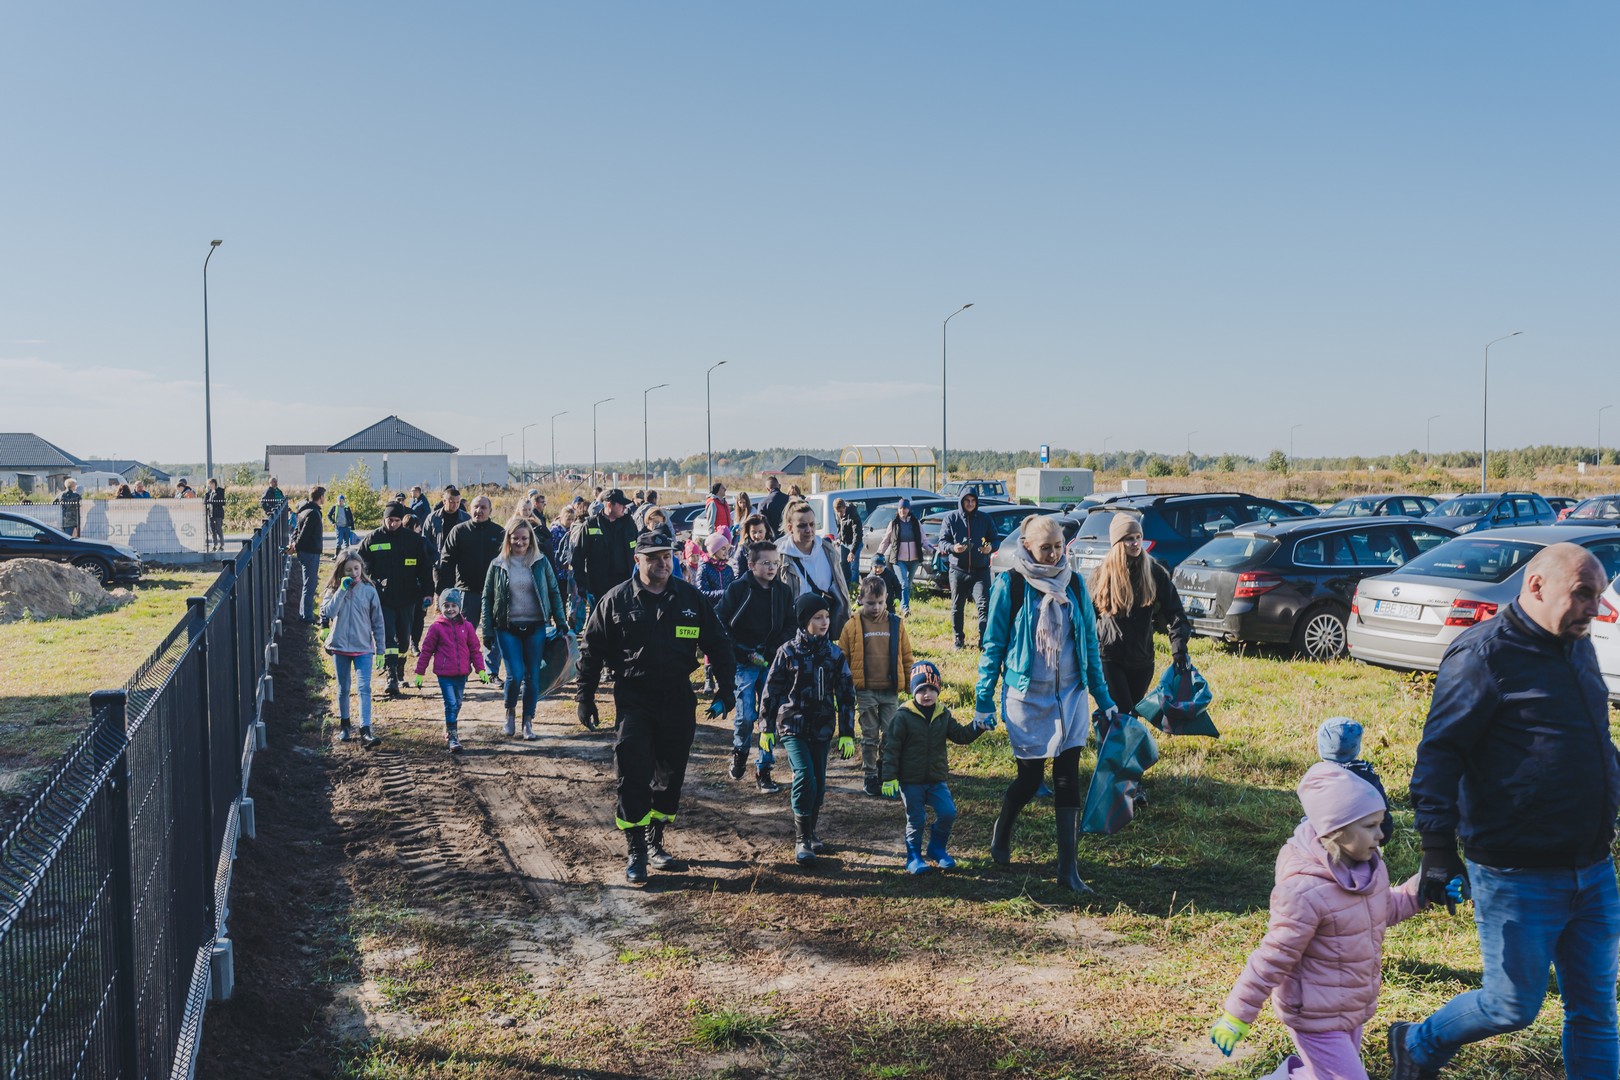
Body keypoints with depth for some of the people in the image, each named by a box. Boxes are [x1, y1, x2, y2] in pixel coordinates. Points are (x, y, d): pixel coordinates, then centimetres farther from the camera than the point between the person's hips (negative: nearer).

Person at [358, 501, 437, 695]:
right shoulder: (372, 539, 0)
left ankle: (400, 667, 36)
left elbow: (425, 568, 7)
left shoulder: (413, 539, 2)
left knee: (404, 637, 13)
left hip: (407, 599, 2)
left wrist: (427, 592, 1)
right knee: (387, 636, -11)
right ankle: (391, 676, -14)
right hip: (382, 599, -2)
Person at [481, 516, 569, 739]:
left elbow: (554, 593, 8)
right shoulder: (498, 564, 2)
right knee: (515, 674, -10)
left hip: (536, 627, 1)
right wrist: (487, 629, 0)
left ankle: (528, 721, 16)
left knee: (532, 677, 3)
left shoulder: (541, 562, 2)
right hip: (508, 628, -1)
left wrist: (561, 621, 3)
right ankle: (510, 711, 17)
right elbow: (487, 598, 6)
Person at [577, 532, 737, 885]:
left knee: (670, 777, 10)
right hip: (633, 701, -3)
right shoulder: (616, 600, -1)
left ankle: (655, 843, 27)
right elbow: (591, 651, 3)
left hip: (679, 703, 3)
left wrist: (726, 692, 8)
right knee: (633, 777, -7)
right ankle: (635, 853, 3)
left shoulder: (691, 598, 4)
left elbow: (718, 645, 11)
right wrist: (585, 699, 1)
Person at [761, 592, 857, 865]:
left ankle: (810, 832, 29)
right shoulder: (788, 652, -4)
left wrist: (847, 734, 4)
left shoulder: (835, 654, 3)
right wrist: (767, 728, 1)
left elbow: (846, 694, 7)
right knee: (804, 777, -17)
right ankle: (801, 839, -7)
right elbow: (772, 689, 1)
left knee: (819, 782, 9)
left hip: (822, 728, 4)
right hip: (793, 727, -3)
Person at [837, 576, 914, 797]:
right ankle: (869, 776, 17)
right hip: (865, 691, -1)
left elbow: (906, 656, 11)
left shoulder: (896, 624, 3)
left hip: (890, 691, 1)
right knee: (869, 736, 7)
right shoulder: (853, 625, -2)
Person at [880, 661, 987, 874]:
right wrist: (889, 778, -14)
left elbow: (960, 735, 12)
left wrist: (978, 726, -6)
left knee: (948, 813, -6)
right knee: (916, 820, -1)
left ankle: (937, 849, 17)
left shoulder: (943, 715, 6)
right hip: (910, 780, -4)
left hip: (937, 779, 4)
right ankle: (914, 857, 18)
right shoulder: (902, 716, -10)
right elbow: (891, 748, -10)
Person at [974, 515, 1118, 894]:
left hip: (1070, 696, 3)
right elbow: (993, 645, -3)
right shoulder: (1009, 585, -8)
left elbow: (1090, 644, 9)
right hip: (1026, 697, -3)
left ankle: (1068, 867, 5)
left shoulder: (1074, 584, 3)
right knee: (1030, 778, 5)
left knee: (1068, 779, -1)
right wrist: (984, 699, -3)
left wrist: (1102, 697, 9)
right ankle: (1001, 833, 35)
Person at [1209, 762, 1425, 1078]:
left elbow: (1385, 910, 18)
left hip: (1352, 1009, 8)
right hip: (1316, 1017, -8)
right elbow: (1273, 958, -24)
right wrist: (1237, 1016, -19)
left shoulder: (1371, 867, -4)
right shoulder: (1305, 890, -30)